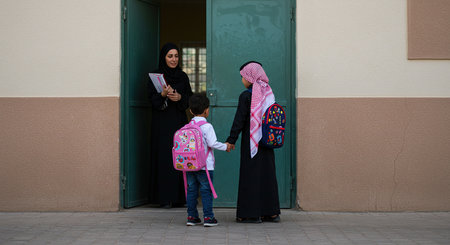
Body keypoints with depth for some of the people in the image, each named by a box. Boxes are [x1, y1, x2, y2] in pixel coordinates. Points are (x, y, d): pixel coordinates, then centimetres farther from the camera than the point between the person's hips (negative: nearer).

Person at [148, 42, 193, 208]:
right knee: (164, 157, -6)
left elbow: (190, 98, 9)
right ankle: (165, 198, -4)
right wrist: (163, 95, -25)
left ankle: (180, 197, 6)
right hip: (162, 122, -3)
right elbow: (152, 98, -6)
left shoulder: (183, 76, 12)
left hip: (179, 121, 3)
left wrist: (179, 97, -11)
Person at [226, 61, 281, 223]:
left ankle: (251, 214, 0)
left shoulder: (246, 96, -11)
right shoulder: (268, 93, 8)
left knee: (251, 175, -2)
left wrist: (231, 140, -6)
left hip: (251, 141, -6)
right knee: (267, 175, 11)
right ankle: (271, 212, 16)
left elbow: (239, 120, -11)